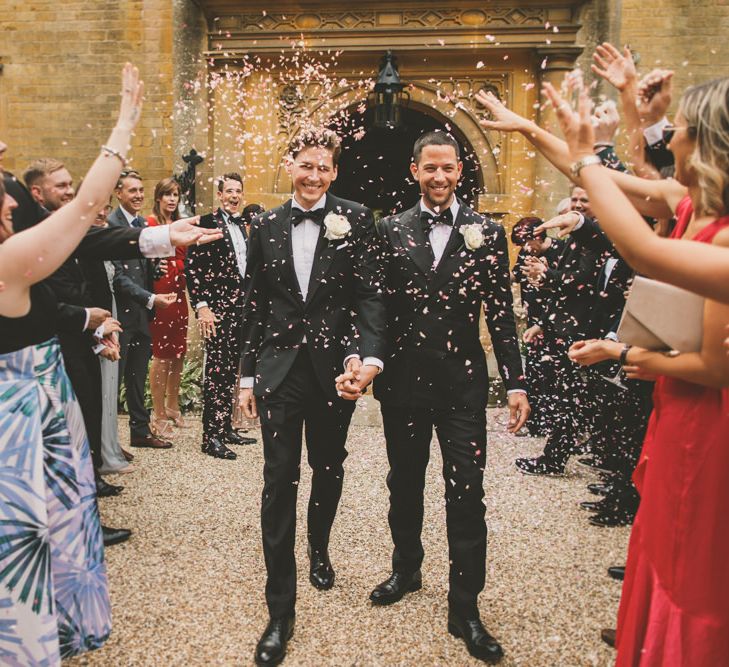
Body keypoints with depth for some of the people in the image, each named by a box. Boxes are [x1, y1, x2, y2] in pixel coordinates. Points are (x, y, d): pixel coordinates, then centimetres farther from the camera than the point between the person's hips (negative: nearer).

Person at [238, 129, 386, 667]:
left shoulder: (356, 220, -1)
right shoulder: (266, 226, 5)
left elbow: (371, 293, -7)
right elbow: (254, 306, 7)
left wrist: (369, 354, -22)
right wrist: (249, 375, 7)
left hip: (336, 368, 0)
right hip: (280, 369, 1)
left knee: (329, 471, 17)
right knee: (279, 481, -1)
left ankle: (319, 550, 45)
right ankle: (281, 608, 8)